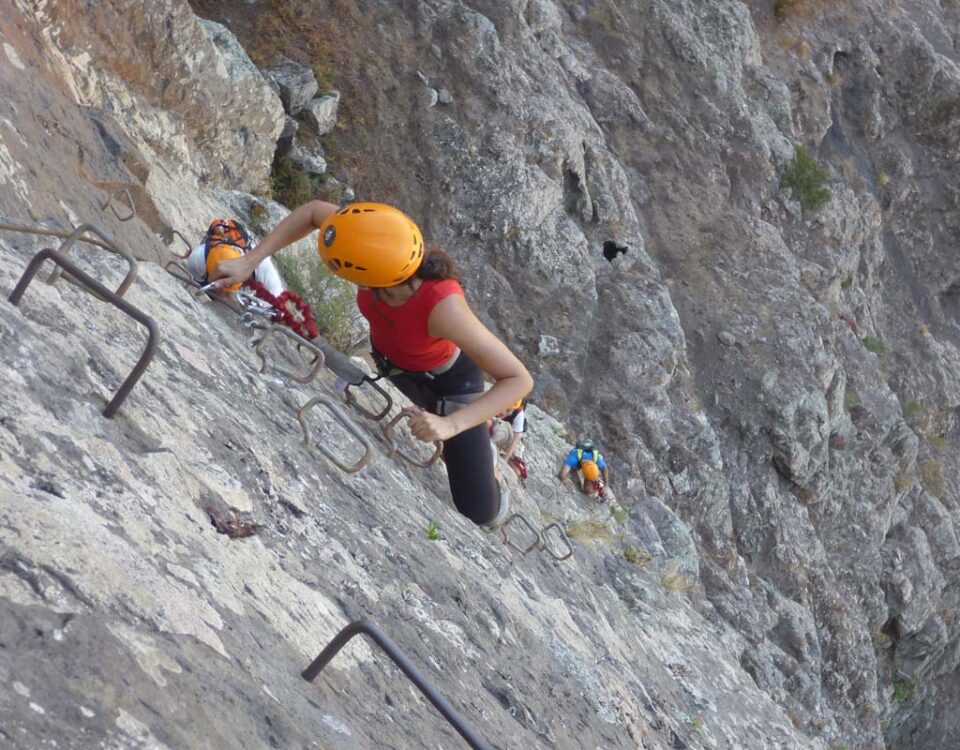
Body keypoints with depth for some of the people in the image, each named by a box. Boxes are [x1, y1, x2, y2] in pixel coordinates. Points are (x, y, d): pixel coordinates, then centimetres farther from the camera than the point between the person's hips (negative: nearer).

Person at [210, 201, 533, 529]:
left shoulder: (443, 306, -47)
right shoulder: (382, 246, -35)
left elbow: (520, 379, -42)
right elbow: (313, 211, -16)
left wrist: (450, 425, -53)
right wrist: (249, 261, -23)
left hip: (449, 376, -4)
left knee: (480, 514, -1)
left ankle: (490, 485, 34)